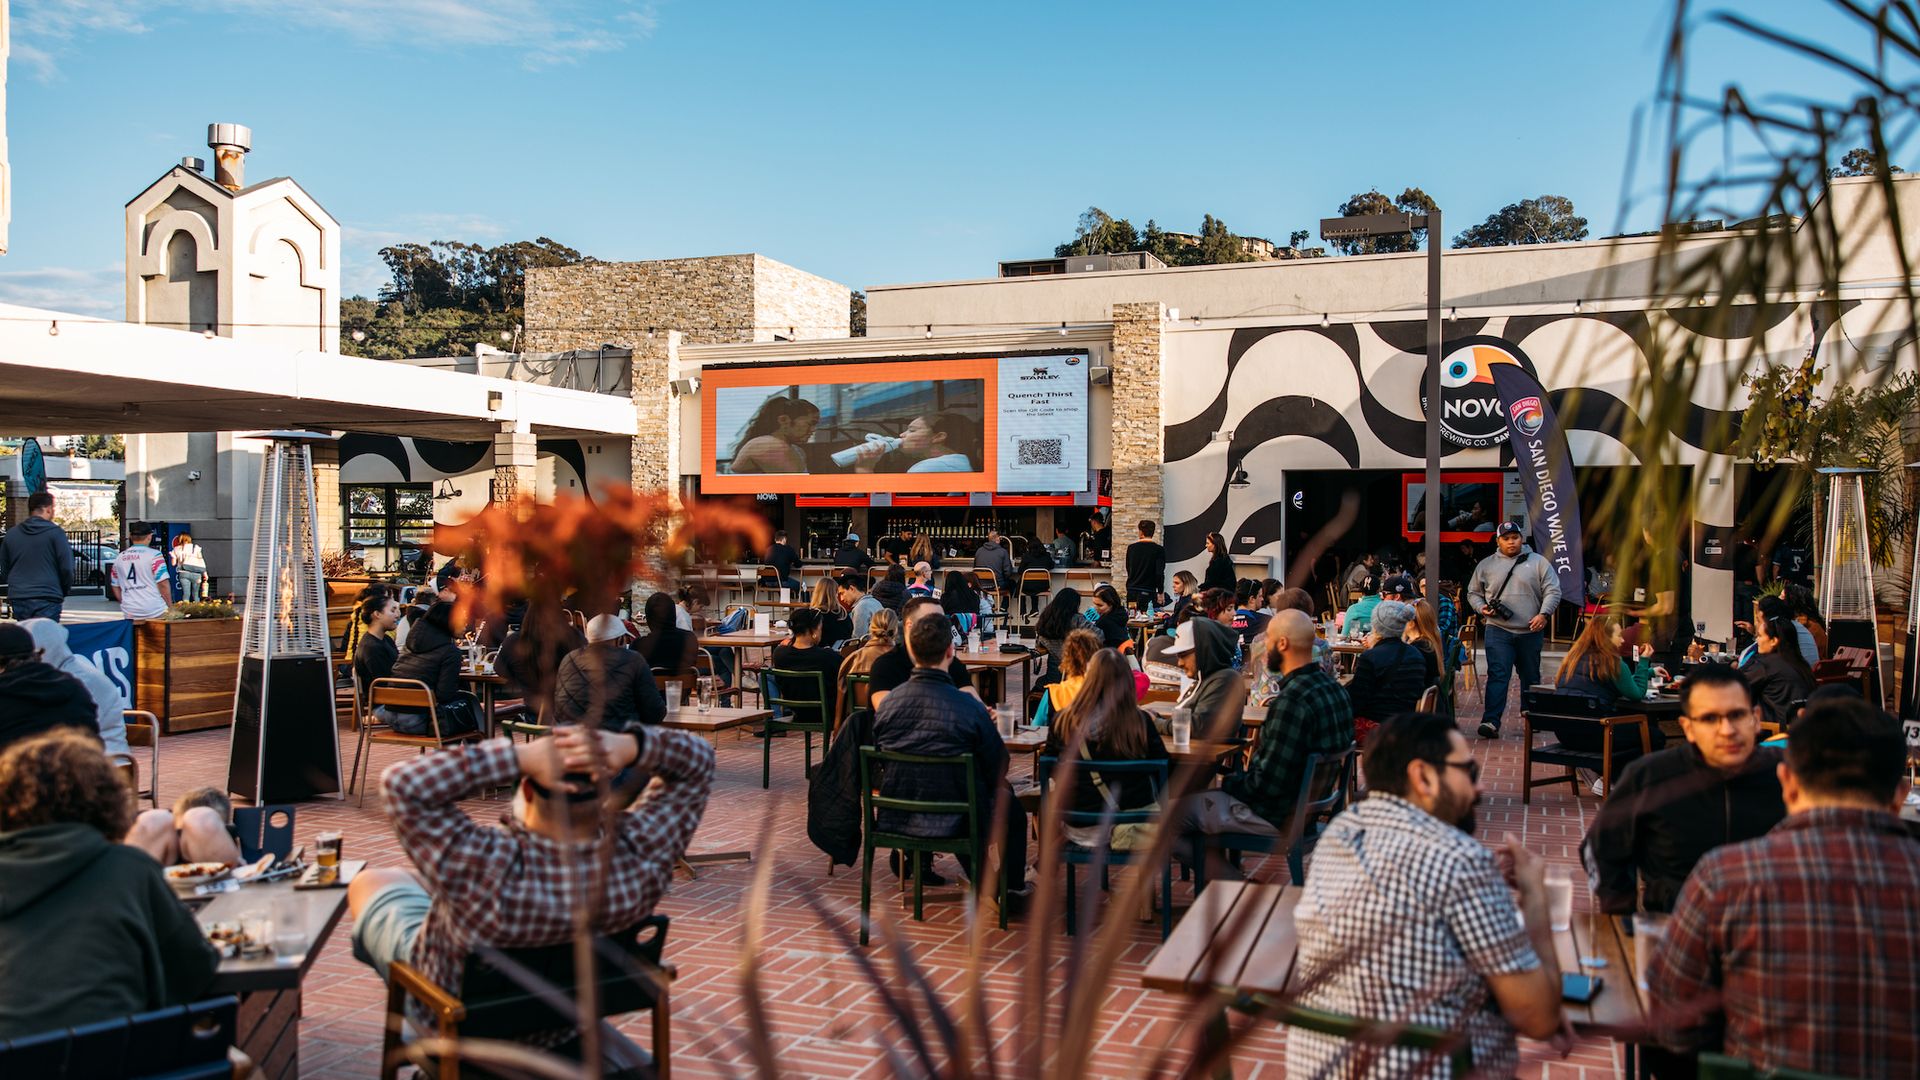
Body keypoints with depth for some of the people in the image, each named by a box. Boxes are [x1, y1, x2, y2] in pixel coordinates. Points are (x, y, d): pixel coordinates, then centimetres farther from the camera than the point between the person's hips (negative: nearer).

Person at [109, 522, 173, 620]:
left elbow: (115, 587, 17)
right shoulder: (154, 555, -6)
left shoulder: (119, 558, 11)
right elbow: (163, 584, -11)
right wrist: (170, 606, -3)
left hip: (130, 613, 5)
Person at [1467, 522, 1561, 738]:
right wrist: (1482, 607, -4)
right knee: (1498, 675, -10)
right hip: (1497, 631, -1)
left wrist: (1544, 614, -13)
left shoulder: (1538, 562, 6)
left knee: (1531, 677, 12)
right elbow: (1473, 593, 16)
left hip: (1530, 631, 1)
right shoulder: (1486, 565, 9)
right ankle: (1490, 721, -15)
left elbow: (1552, 591, 2)